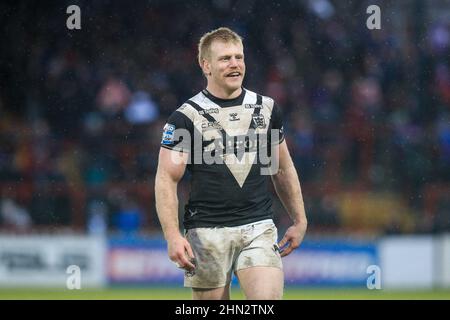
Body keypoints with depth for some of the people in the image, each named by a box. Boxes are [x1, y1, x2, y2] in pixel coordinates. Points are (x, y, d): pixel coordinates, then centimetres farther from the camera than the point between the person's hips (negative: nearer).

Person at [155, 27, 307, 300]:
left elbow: (283, 169, 21)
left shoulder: (266, 108, 10)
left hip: (259, 228, 2)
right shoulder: (186, 117, -3)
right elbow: (167, 180, -7)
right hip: (207, 233, -2)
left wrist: (299, 221, 17)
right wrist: (173, 236, -18)